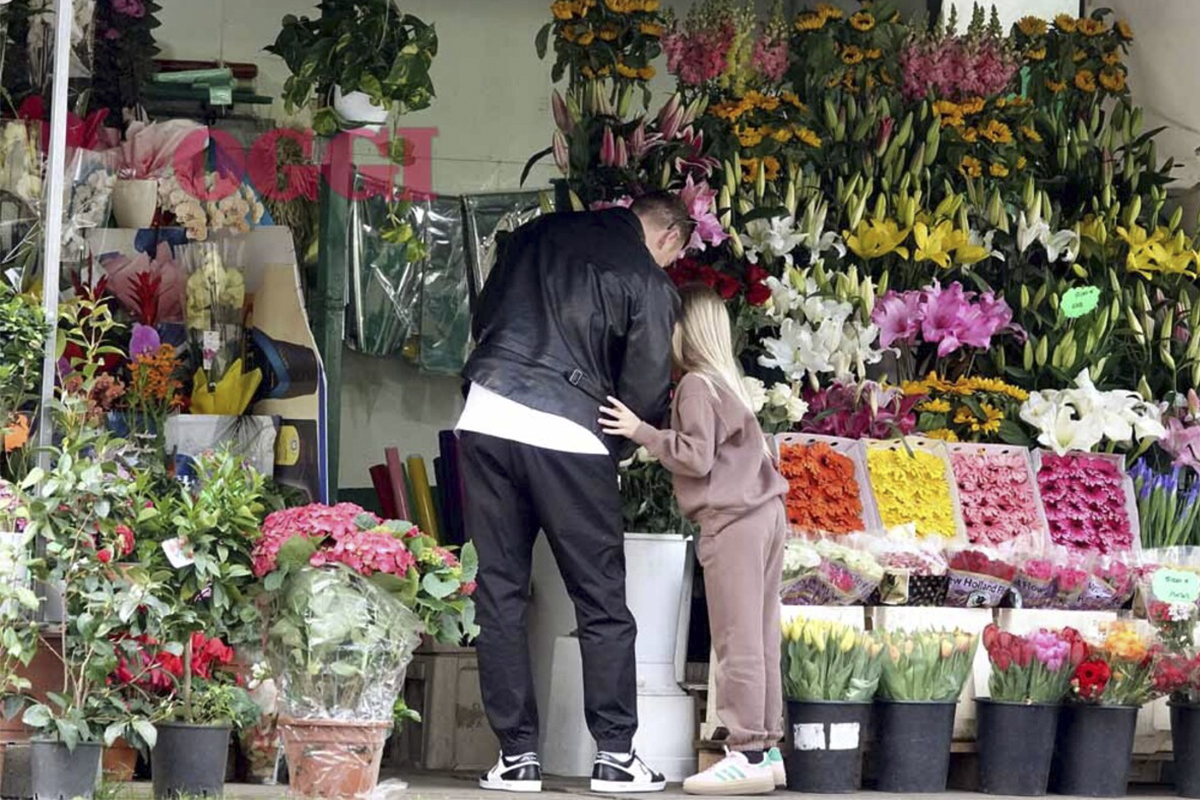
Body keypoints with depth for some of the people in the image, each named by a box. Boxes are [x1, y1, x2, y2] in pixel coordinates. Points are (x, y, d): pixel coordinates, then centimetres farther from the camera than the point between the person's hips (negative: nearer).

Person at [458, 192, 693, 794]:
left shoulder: (535, 236, 15)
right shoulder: (649, 283, 1)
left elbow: (481, 318, 23)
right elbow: (645, 394, -1)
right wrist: (619, 448, 18)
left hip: (486, 415, 4)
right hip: (567, 436, -4)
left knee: (499, 594, 8)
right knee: (602, 602, 6)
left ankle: (517, 756, 8)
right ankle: (616, 756, 6)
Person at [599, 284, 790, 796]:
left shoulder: (697, 385, -9)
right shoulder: (726, 379, 18)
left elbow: (697, 457, -15)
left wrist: (641, 432, -13)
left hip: (733, 523, -9)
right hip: (763, 513, 9)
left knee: (738, 642, -9)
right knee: (759, 639, 10)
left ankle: (747, 753, -10)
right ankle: (766, 749, 12)